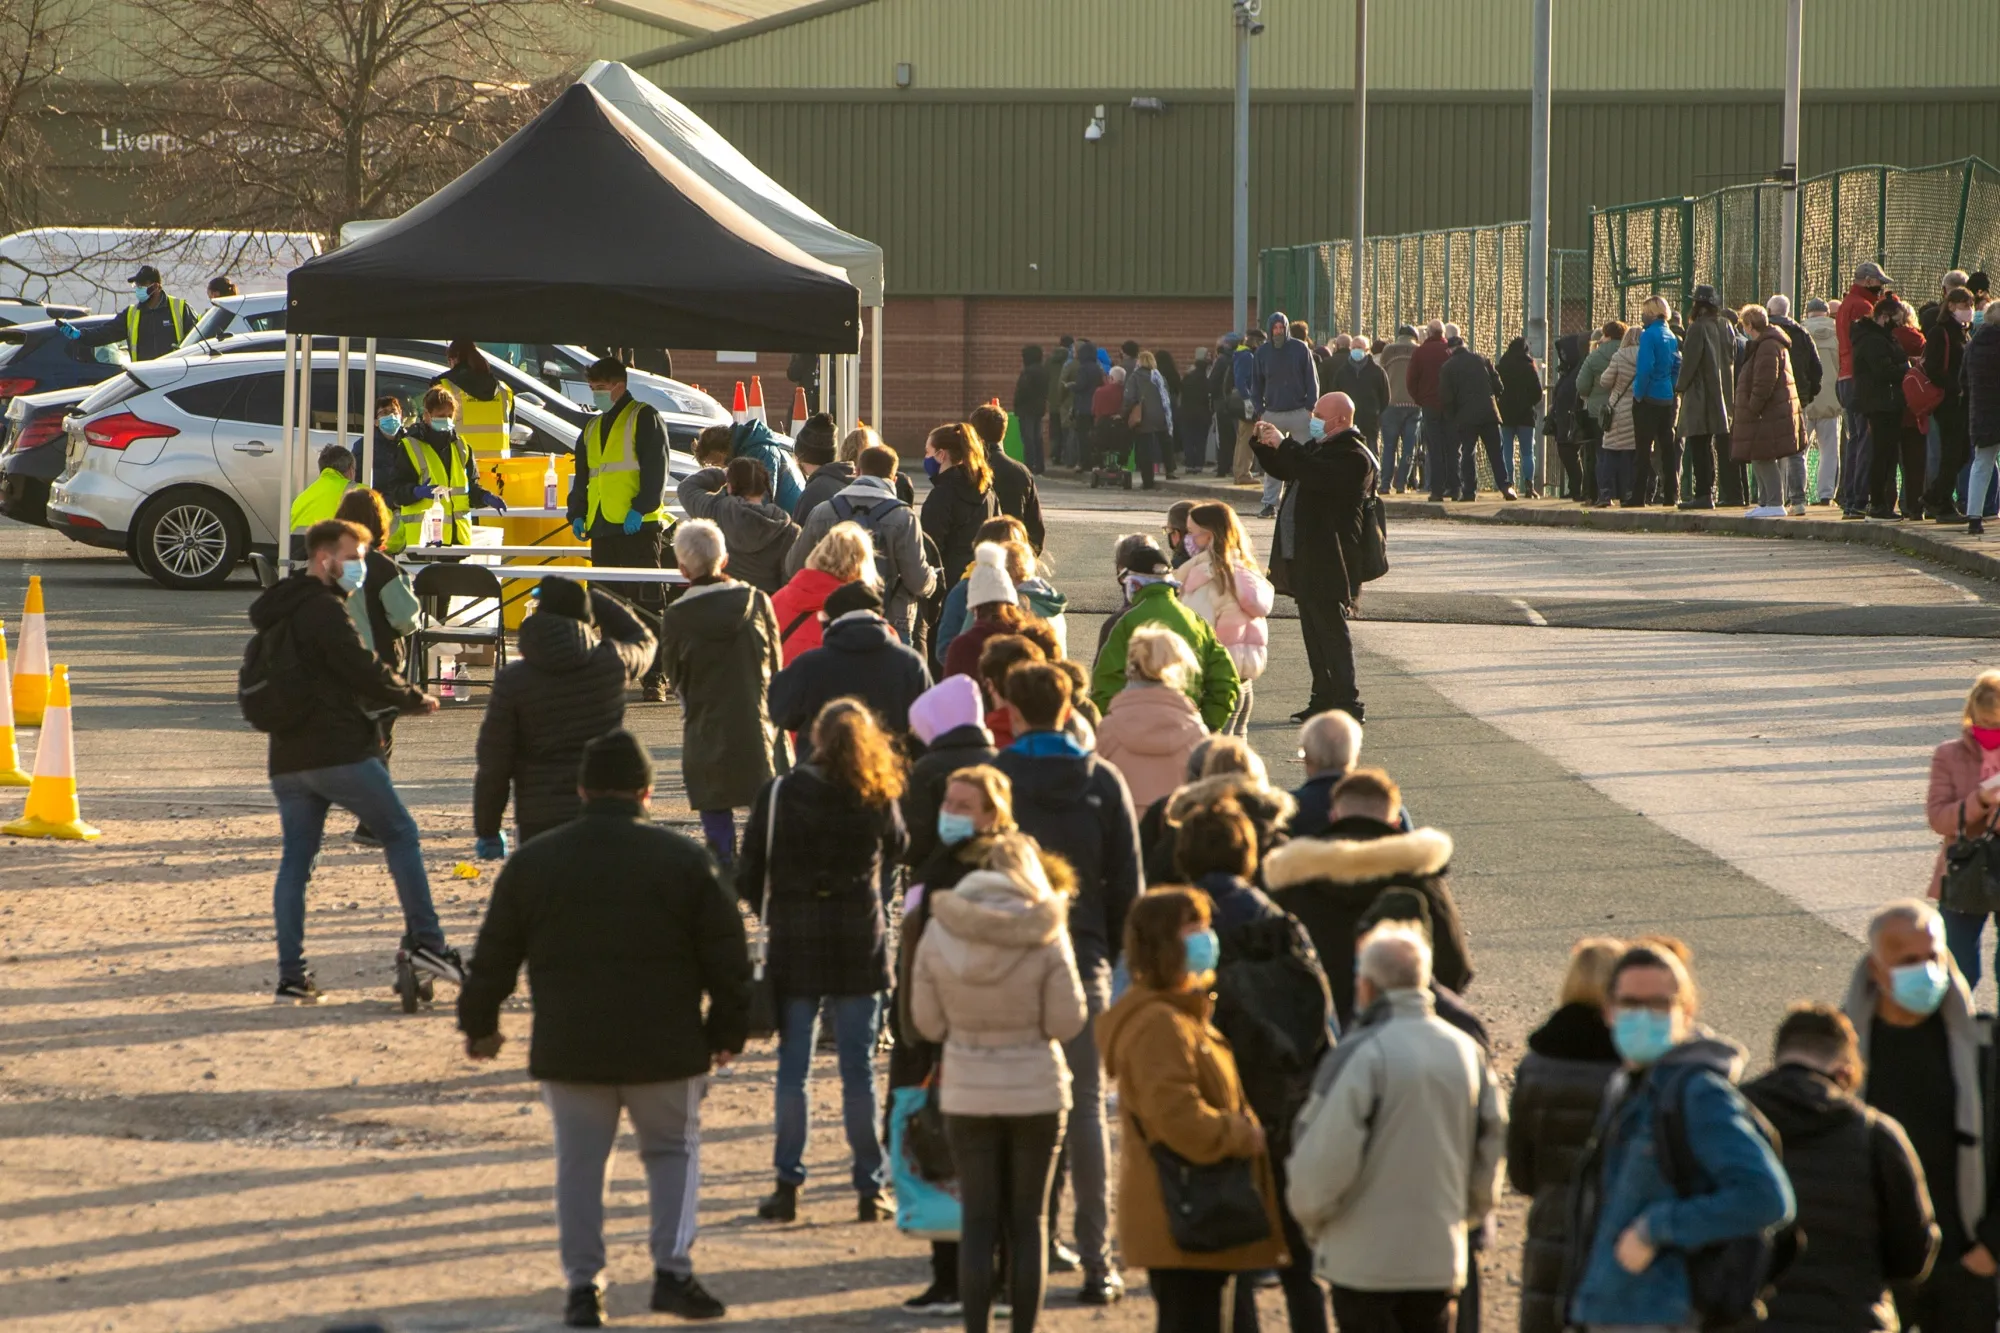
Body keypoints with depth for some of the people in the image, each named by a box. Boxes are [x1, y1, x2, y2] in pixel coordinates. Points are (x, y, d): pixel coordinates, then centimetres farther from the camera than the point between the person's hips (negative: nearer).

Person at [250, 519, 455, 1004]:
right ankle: (425, 941, -3)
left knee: (295, 859, 7)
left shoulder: (276, 611, 19)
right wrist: (415, 699, 1)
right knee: (400, 834, 3)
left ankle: (291, 976, 3)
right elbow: (363, 673, -14)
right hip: (340, 751, -8)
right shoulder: (323, 609, -11)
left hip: (287, 758, 8)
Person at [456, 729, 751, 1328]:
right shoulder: (684, 860, -3)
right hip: (663, 1049, -1)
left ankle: (583, 1285, 7)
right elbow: (726, 957, 0)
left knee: (579, 1162, 10)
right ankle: (673, 1270, 2)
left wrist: (479, 1024, 21)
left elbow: (493, 956, 8)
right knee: (673, 1150, 13)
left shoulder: (532, 862, 1)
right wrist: (728, 1031, 11)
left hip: (568, 1048, 1)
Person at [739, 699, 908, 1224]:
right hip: (860, 947, 0)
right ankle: (870, 1189, 7)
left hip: (794, 946, 0)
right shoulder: (878, 799, -4)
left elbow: (748, 876, -3)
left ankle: (787, 1186, 4)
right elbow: (895, 848, 16)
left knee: (793, 1068, 6)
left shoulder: (778, 794, -6)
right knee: (858, 1068, 6)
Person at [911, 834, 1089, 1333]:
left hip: (966, 1092, 1)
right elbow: (1066, 1022, -11)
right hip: (1036, 1090, -1)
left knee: (978, 1219, 7)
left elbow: (927, 1022, -1)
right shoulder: (1045, 936, -12)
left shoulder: (939, 933, -5)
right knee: (1029, 1219, 9)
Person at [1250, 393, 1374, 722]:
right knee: (1314, 632, 14)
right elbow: (1282, 468, 29)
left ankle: (1348, 704, -8)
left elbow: (1319, 476, -31)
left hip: (1329, 564, -10)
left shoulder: (1352, 457, -14)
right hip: (1305, 559, 10)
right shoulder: (1317, 447, 18)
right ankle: (1324, 698, 21)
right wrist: (1264, 444, 11)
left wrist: (1283, 445, -24)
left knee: (1331, 631, -9)